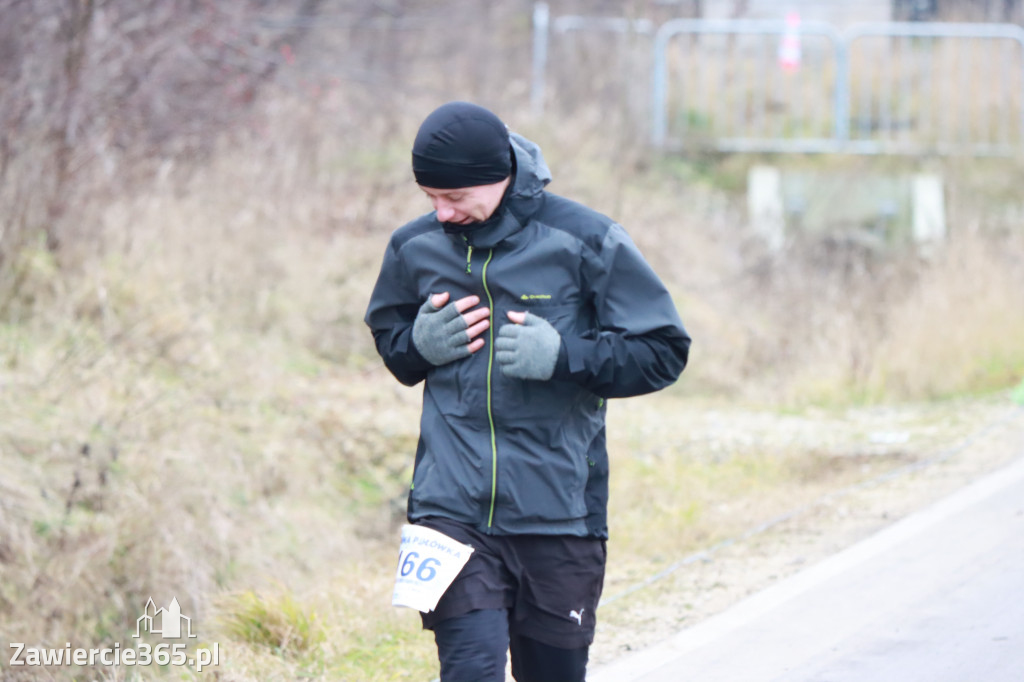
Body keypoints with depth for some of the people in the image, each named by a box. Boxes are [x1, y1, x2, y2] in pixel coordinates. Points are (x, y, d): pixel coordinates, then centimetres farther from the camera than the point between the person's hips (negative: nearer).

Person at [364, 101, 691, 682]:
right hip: (453, 507, 1)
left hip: (559, 513, -1)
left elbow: (664, 352, -2)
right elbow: (388, 338, 23)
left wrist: (562, 355, -16)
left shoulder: (585, 242, -4)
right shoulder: (416, 248, 5)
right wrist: (420, 344, -1)